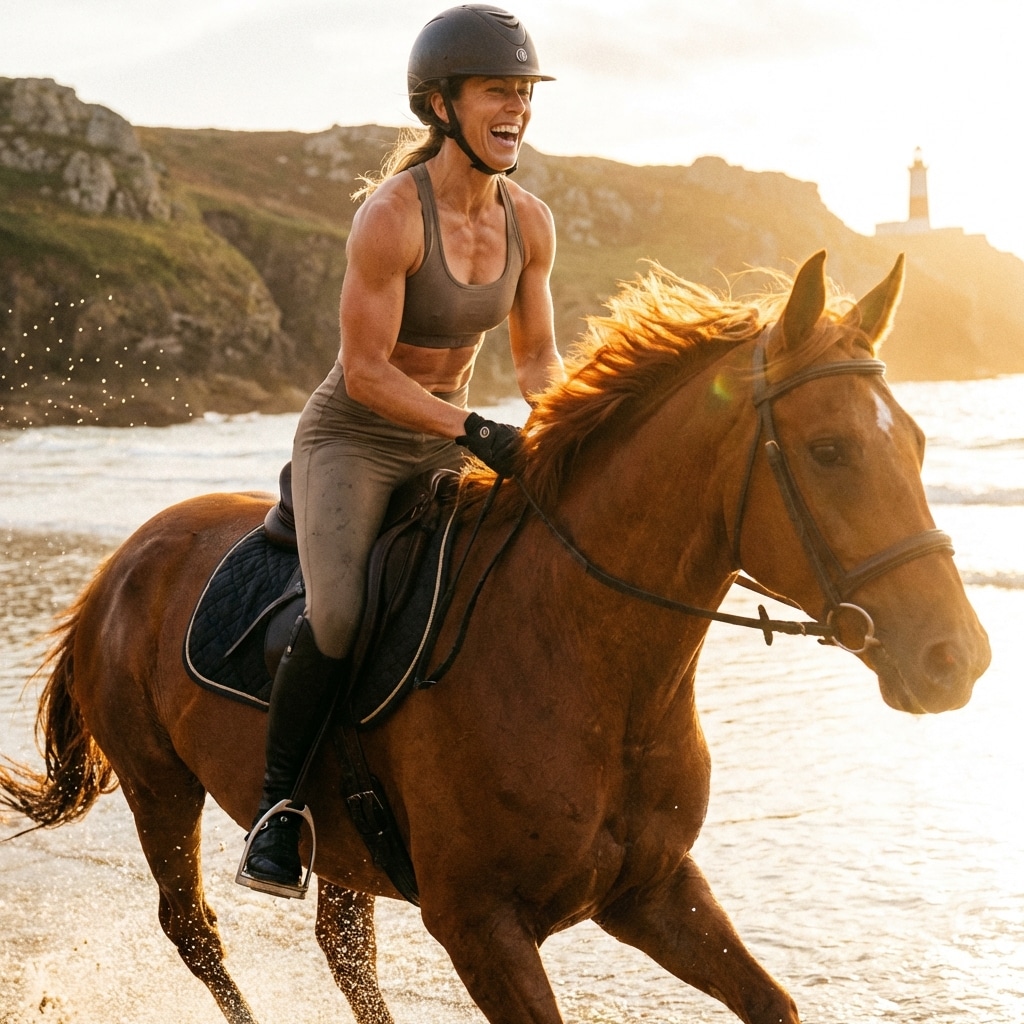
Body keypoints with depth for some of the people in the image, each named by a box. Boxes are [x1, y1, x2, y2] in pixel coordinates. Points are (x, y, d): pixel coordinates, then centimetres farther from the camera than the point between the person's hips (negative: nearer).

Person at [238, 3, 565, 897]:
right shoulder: (393, 213, -22)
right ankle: (276, 808, -9)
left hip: (443, 443, 7)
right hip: (351, 439, -7)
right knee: (339, 614, -30)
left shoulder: (530, 223, -2)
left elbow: (538, 359, 7)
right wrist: (477, 432, -29)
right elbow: (366, 370, -22)